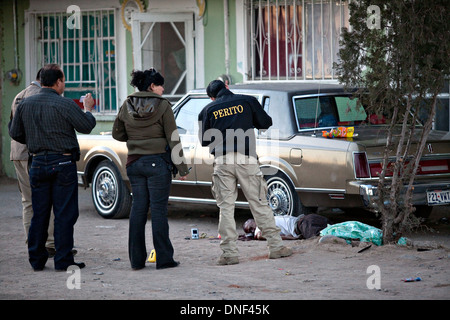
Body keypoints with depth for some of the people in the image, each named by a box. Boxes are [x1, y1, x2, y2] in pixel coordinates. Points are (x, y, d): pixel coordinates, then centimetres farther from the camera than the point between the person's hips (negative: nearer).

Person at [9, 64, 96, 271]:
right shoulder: (64, 104, -12)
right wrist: (87, 109, 14)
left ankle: (36, 260, 15)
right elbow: (87, 126, -4)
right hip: (63, 164, -5)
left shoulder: (25, 104, 5)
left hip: (38, 164, 5)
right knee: (65, 214, 0)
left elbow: (15, 133, 12)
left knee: (39, 213, 12)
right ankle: (63, 260, 1)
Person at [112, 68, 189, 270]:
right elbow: (173, 139, -8)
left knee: (138, 208, 9)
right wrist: (181, 167, -4)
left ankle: (136, 259, 11)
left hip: (134, 162, 4)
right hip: (158, 162, -4)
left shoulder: (127, 106, 4)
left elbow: (117, 134, 12)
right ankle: (163, 259, 2)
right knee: (159, 209, -1)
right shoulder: (162, 106, -9)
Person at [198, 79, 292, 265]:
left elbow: (204, 141, 12)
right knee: (259, 203, 5)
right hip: (246, 159, 0)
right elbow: (266, 123, 11)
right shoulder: (247, 101, 7)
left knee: (226, 208, 5)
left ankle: (230, 253, 0)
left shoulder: (208, 110, 8)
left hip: (222, 161, 0)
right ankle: (276, 246, 6)